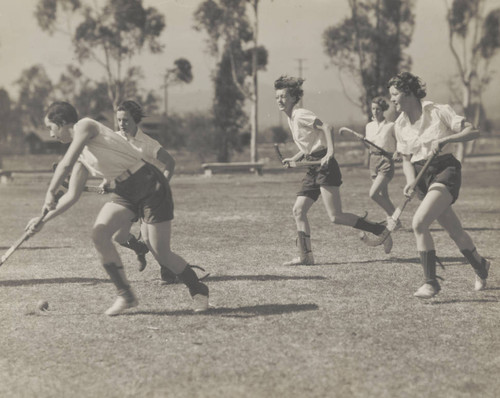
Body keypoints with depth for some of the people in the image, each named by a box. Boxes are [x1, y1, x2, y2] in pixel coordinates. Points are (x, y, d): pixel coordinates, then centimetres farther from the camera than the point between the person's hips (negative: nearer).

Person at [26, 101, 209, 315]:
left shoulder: (85, 126, -11)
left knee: (161, 254, -6)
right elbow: (72, 195, 14)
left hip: (150, 185, -9)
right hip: (125, 193, 9)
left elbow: (66, 164, -23)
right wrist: (43, 219, 9)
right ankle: (125, 295, -2)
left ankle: (199, 292, 17)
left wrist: (50, 193, -17)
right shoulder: (80, 156, 13)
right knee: (99, 234, -10)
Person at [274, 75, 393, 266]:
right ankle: (305, 256, 5)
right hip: (313, 170, 10)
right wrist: (293, 159, 17)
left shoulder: (300, 115, -9)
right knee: (298, 211, 2)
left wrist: (330, 152, -31)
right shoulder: (291, 119, 18)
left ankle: (380, 230, -5)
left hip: (324, 166, -10)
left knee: (335, 217, -14)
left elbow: (326, 127, -21)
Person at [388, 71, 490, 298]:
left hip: (446, 171, -6)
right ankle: (480, 267, 40)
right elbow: (406, 159, 13)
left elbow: (473, 131, -11)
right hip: (422, 177, 6)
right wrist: (410, 182, -6)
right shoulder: (400, 125, 5)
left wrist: (444, 140, -24)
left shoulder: (439, 112, -10)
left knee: (419, 223, -23)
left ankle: (431, 283, -15)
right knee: (455, 232, 12)